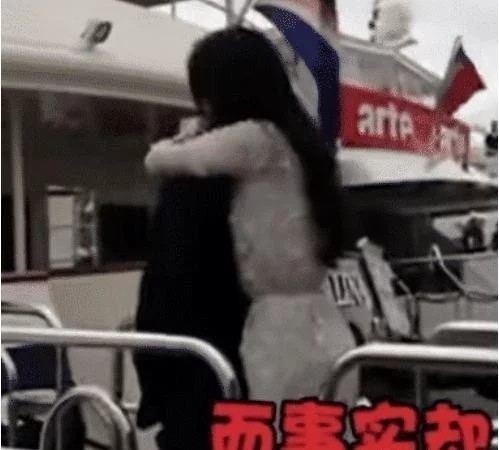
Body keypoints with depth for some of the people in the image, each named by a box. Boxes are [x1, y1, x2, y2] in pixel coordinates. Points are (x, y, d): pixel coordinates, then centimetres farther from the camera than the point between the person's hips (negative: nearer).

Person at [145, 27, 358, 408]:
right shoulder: (298, 140, 15)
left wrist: (190, 140, 22)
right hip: (324, 335, 9)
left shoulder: (254, 140, -10)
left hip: (283, 340, -9)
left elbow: (159, 159, -1)